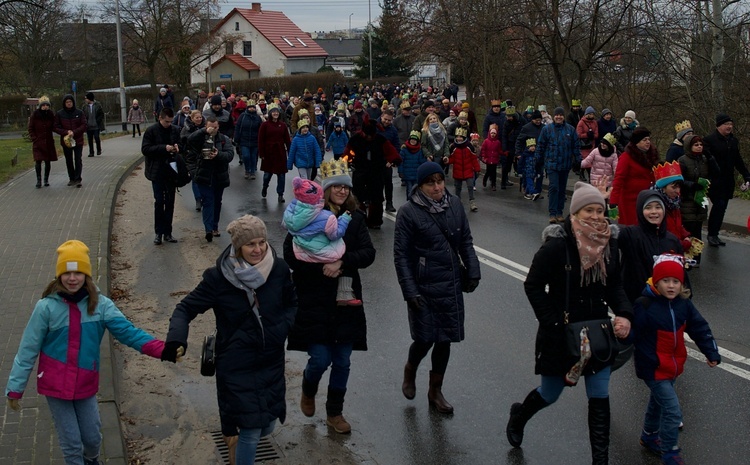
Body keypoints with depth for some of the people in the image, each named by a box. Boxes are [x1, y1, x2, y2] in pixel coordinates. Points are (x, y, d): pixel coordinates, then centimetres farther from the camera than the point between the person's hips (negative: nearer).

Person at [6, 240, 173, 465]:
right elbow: (28, 350, -8)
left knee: (92, 437, 16)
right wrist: (15, 388, -7)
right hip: (55, 385, -2)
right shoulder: (46, 307, -14)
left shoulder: (100, 305, -9)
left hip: (85, 385, 2)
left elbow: (128, 332, -18)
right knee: (71, 442, 6)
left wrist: (162, 349, -32)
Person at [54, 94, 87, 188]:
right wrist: (66, 132, -17)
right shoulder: (59, 114, -1)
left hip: (78, 140, -2)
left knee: (78, 160, -8)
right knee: (69, 161, 10)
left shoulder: (79, 113, -2)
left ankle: (78, 179, -8)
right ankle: (71, 179, 21)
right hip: (66, 141, 2)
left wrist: (74, 132, -16)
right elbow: (56, 127, -2)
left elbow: (84, 125, -4)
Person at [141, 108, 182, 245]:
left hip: (171, 170, 4)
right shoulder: (151, 131, -7)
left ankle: (167, 232, 16)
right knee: (159, 202, -2)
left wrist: (178, 147, -8)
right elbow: (145, 149, -12)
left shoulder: (175, 130, 4)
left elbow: (181, 145, 16)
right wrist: (164, 148, -21)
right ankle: (159, 232, 7)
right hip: (157, 171, -4)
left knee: (170, 202, 8)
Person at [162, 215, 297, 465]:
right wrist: (176, 339, -28)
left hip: (271, 363, 4)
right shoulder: (218, 277, -16)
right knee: (251, 430, -4)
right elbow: (186, 308, -9)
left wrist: (283, 327, -8)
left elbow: (291, 303, 10)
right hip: (237, 367, -4)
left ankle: (234, 437, 50)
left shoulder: (279, 269, -7)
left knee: (267, 426, 16)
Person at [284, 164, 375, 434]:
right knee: (320, 360, -4)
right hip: (314, 301, -3)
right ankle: (308, 392, 31)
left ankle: (335, 413, 27)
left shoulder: (355, 218, 3)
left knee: (342, 362, 9)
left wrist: (342, 262, -21)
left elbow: (368, 253, -5)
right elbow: (291, 255, -9)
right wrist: (322, 267, -18)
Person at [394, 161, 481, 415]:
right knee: (425, 339, -2)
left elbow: (466, 241, 12)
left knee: (445, 340, 10)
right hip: (423, 287, -4)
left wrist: (473, 272, 3)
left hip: (451, 285, 4)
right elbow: (401, 254, -10)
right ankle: (409, 371, 32)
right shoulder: (408, 212, -11)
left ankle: (435, 391, 27)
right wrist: (409, 291, -14)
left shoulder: (454, 205, 2)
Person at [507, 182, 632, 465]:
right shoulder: (557, 245, -19)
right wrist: (554, 324, -17)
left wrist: (624, 314, -11)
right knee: (550, 394, 14)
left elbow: (614, 286, 7)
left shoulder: (609, 242, -2)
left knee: (600, 399, 5)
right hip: (561, 335, -4)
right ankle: (518, 415, 48)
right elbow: (533, 285, -13)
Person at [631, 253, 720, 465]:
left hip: (673, 366, 7)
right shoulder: (644, 306, -24)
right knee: (673, 411, -9)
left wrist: (711, 352, -2)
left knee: (658, 403, 26)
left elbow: (700, 327, 3)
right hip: (654, 369, -7)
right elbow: (634, 336, -22)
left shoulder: (683, 304, -4)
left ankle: (649, 437, 47)